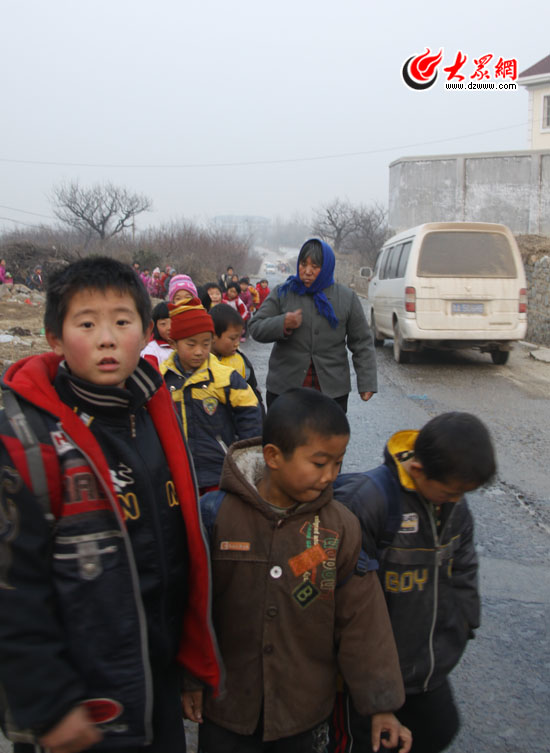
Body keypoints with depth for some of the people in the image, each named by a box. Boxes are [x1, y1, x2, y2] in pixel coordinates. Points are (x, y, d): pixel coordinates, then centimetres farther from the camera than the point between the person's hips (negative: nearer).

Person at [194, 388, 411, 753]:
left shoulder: (341, 527, -10)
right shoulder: (217, 514, -16)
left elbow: (363, 621, -4)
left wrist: (381, 704, -2)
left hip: (307, 711, 2)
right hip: (226, 709, -1)